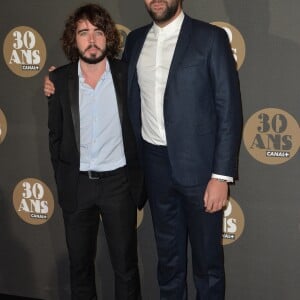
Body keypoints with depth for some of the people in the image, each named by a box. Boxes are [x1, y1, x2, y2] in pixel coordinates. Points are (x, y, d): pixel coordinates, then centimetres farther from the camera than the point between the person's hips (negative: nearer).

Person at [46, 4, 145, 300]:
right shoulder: (59, 79, -2)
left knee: (125, 266, 8)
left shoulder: (127, 75, -6)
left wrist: (138, 180, 1)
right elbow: (56, 135, 6)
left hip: (118, 182, -1)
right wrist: (61, 181, 6)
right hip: (76, 185, 2)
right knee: (80, 264, 14)